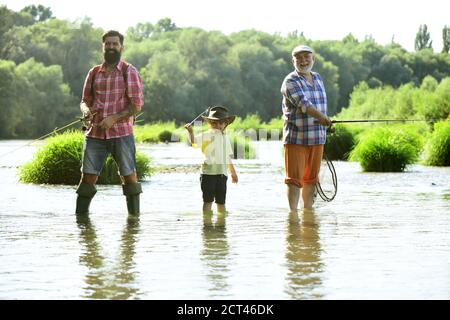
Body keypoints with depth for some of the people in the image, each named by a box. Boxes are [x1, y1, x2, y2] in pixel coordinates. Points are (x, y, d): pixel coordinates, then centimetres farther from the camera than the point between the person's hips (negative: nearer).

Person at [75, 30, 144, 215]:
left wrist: (114, 118, -18)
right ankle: (80, 216, 6)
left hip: (121, 134, -3)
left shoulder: (129, 72, 0)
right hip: (95, 135, 3)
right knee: (88, 177, 1)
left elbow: (136, 105, -5)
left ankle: (134, 215, 10)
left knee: (129, 177, 1)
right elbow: (85, 100, 18)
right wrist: (85, 110, -7)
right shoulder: (94, 73, 13)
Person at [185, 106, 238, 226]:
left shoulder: (225, 138, 15)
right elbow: (194, 142, -22)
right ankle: (207, 223, 0)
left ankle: (221, 223, 16)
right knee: (208, 200, -3)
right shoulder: (206, 135, -3)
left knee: (221, 201, 9)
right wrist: (191, 132, -41)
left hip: (222, 173, 5)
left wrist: (233, 173, 28)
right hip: (208, 172, -5)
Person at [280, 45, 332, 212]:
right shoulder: (290, 82, -8)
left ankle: (308, 210, 18)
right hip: (296, 139, -6)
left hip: (317, 138, 6)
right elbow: (303, 104, -23)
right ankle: (293, 213, -7)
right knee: (294, 178, -8)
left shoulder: (317, 78, 15)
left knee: (311, 178, 11)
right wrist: (322, 117, -35)